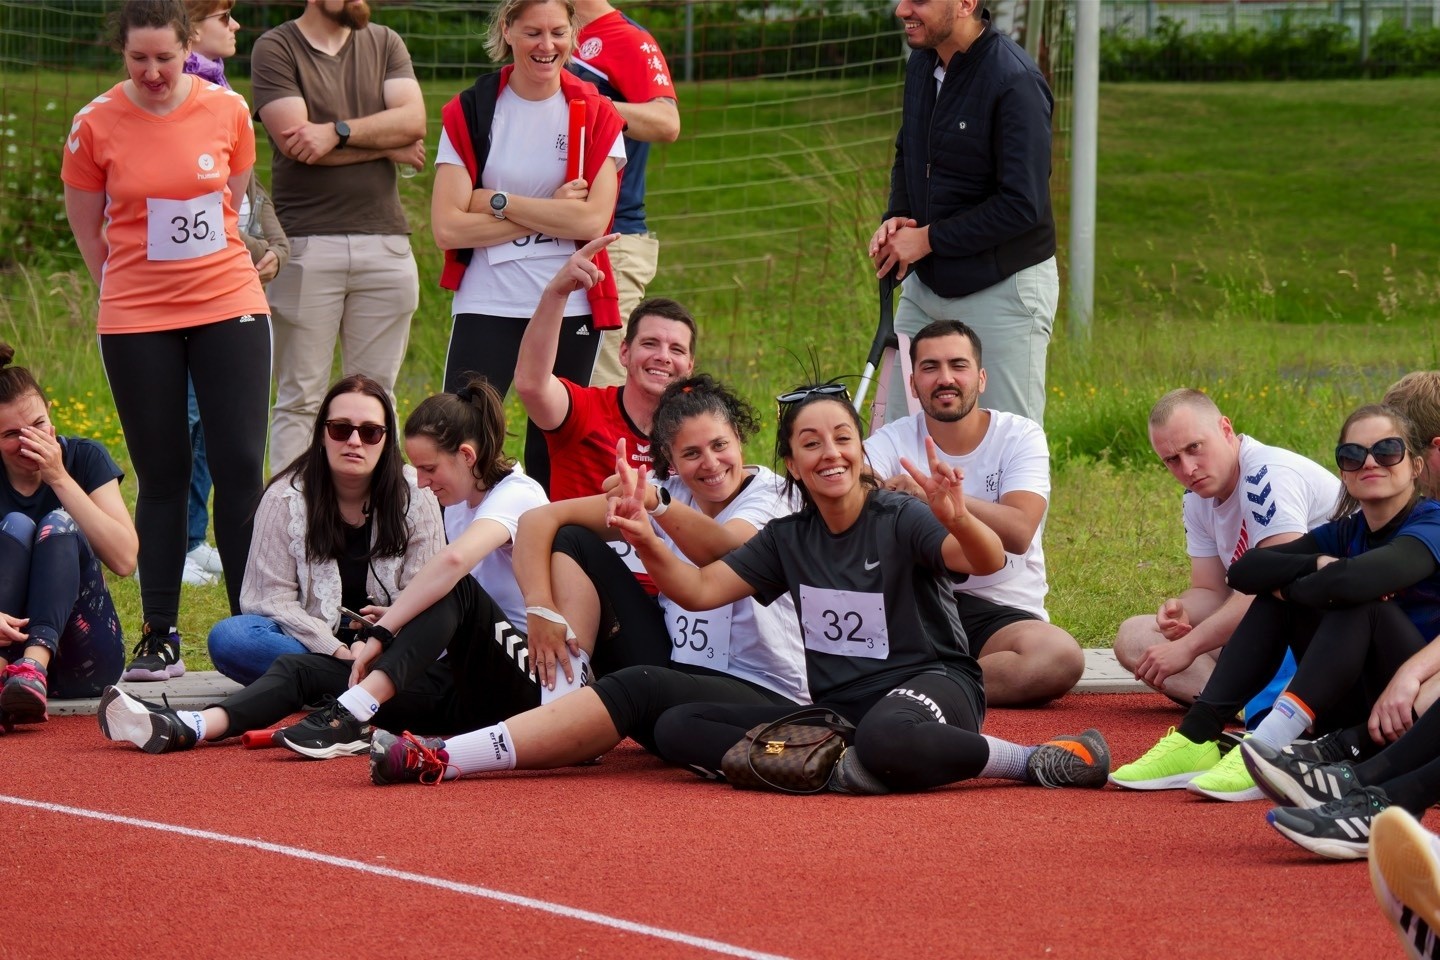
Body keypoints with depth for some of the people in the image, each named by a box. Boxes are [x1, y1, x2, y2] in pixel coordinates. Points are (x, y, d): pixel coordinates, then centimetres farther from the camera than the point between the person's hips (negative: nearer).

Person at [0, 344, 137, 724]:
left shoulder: (85, 458, 1)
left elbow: (124, 560, -12)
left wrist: (59, 478, -16)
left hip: (83, 663, 1)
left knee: (59, 524, -22)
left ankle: (35, 667, -49)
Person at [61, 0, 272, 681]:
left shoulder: (227, 111, 0)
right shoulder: (96, 126, -5)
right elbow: (87, 228, 7)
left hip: (229, 308, 1)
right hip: (136, 319, -1)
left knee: (240, 467, -3)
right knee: (162, 476, 2)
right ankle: (159, 639, 9)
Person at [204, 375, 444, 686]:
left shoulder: (416, 497, -2)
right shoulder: (285, 499, -5)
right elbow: (273, 599, -10)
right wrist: (335, 651, -22)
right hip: (307, 641, 0)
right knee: (227, 639, -31)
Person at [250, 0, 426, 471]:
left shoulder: (384, 44, 14)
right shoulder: (275, 49, 0)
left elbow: (413, 121, -1)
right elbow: (296, 142, -12)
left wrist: (338, 131, -15)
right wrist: (388, 146, -3)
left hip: (385, 242, 4)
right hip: (307, 242, -4)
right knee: (299, 400, -3)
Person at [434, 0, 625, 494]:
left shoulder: (596, 115, 3)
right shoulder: (468, 113, 1)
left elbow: (592, 219, -10)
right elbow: (447, 227, -9)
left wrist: (496, 202, -12)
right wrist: (551, 213, -11)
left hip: (570, 307, 1)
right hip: (486, 306, -1)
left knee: (552, 459, 6)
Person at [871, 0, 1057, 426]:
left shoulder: (1014, 82, -20)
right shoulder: (922, 64, 5)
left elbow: (1022, 205, -23)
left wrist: (927, 239, -17)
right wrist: (895, 218, 1)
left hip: (1003, 290, -8)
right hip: (926, 281, 8)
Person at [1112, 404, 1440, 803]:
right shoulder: (1346, 531, 10)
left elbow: (1353, 581, -32)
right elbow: (1244, 571, -2)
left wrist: (1290, 588, -12)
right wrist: (1318, 565, -18)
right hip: (1357, 715, 7)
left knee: (1360, 603, -29)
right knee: (1277, 594, -1)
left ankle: (1267, 750, -39)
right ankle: (1197, 738, -14)